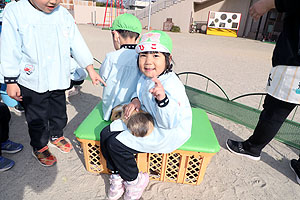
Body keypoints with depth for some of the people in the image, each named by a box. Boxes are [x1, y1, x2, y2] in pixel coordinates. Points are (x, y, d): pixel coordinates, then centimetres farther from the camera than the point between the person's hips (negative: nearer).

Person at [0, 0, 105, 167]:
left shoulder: (63, 14, 0)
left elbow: (77, 44, 2)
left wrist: (90, 69, 2)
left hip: (59, 80, 4)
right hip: (33, 83, -3)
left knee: (59, 113, 20)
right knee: (37, 119, 12)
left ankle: (56, 136, 48)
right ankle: (39, 147, 37)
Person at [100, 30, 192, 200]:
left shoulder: (172, 85, -29)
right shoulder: (146, 77, -2)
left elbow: (170, 122, -33)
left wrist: (162, 98, -50)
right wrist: (136, 100, -3)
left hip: (167, 133, -9)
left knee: (116, 144, -15)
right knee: (106, 134, 4)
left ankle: (135, 180, 13)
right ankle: (117, 174, 22)